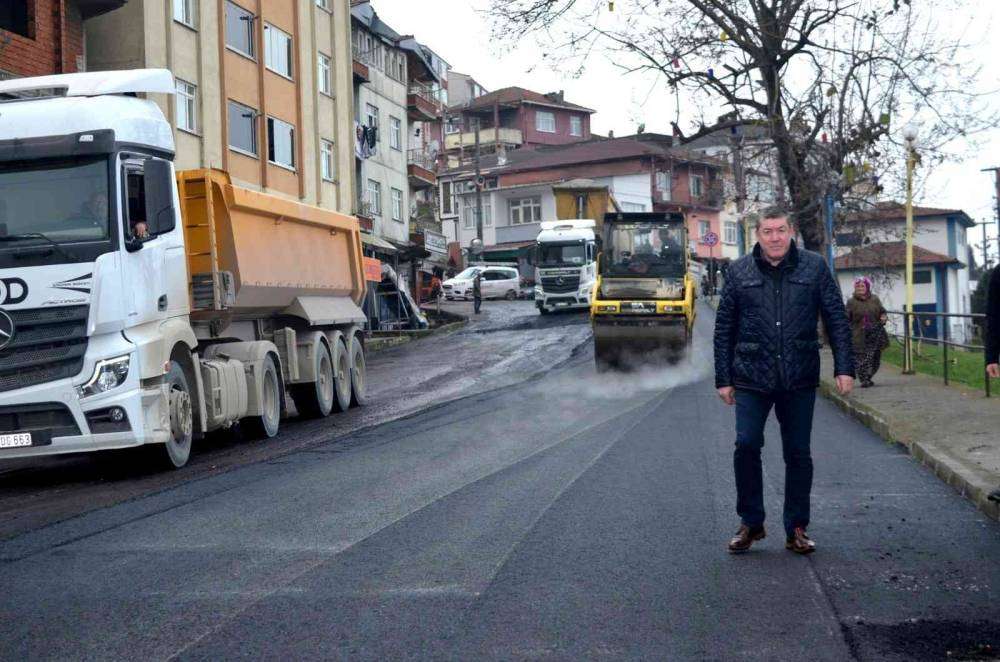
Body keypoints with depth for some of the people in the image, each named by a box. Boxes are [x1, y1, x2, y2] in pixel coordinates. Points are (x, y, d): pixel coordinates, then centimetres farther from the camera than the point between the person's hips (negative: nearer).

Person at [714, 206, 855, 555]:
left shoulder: (814, 267, 4)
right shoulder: (739, 272, 4)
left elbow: (837, 319, 4)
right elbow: (724, 328, 6)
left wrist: (844, 368, -3)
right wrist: (723, 378, 4)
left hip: (800, 380, 0)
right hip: (752, 378, 0)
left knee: (798, 453, 6)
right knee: (746, 446, -7)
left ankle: (796, 529, 18)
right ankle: (751, 523, 10)